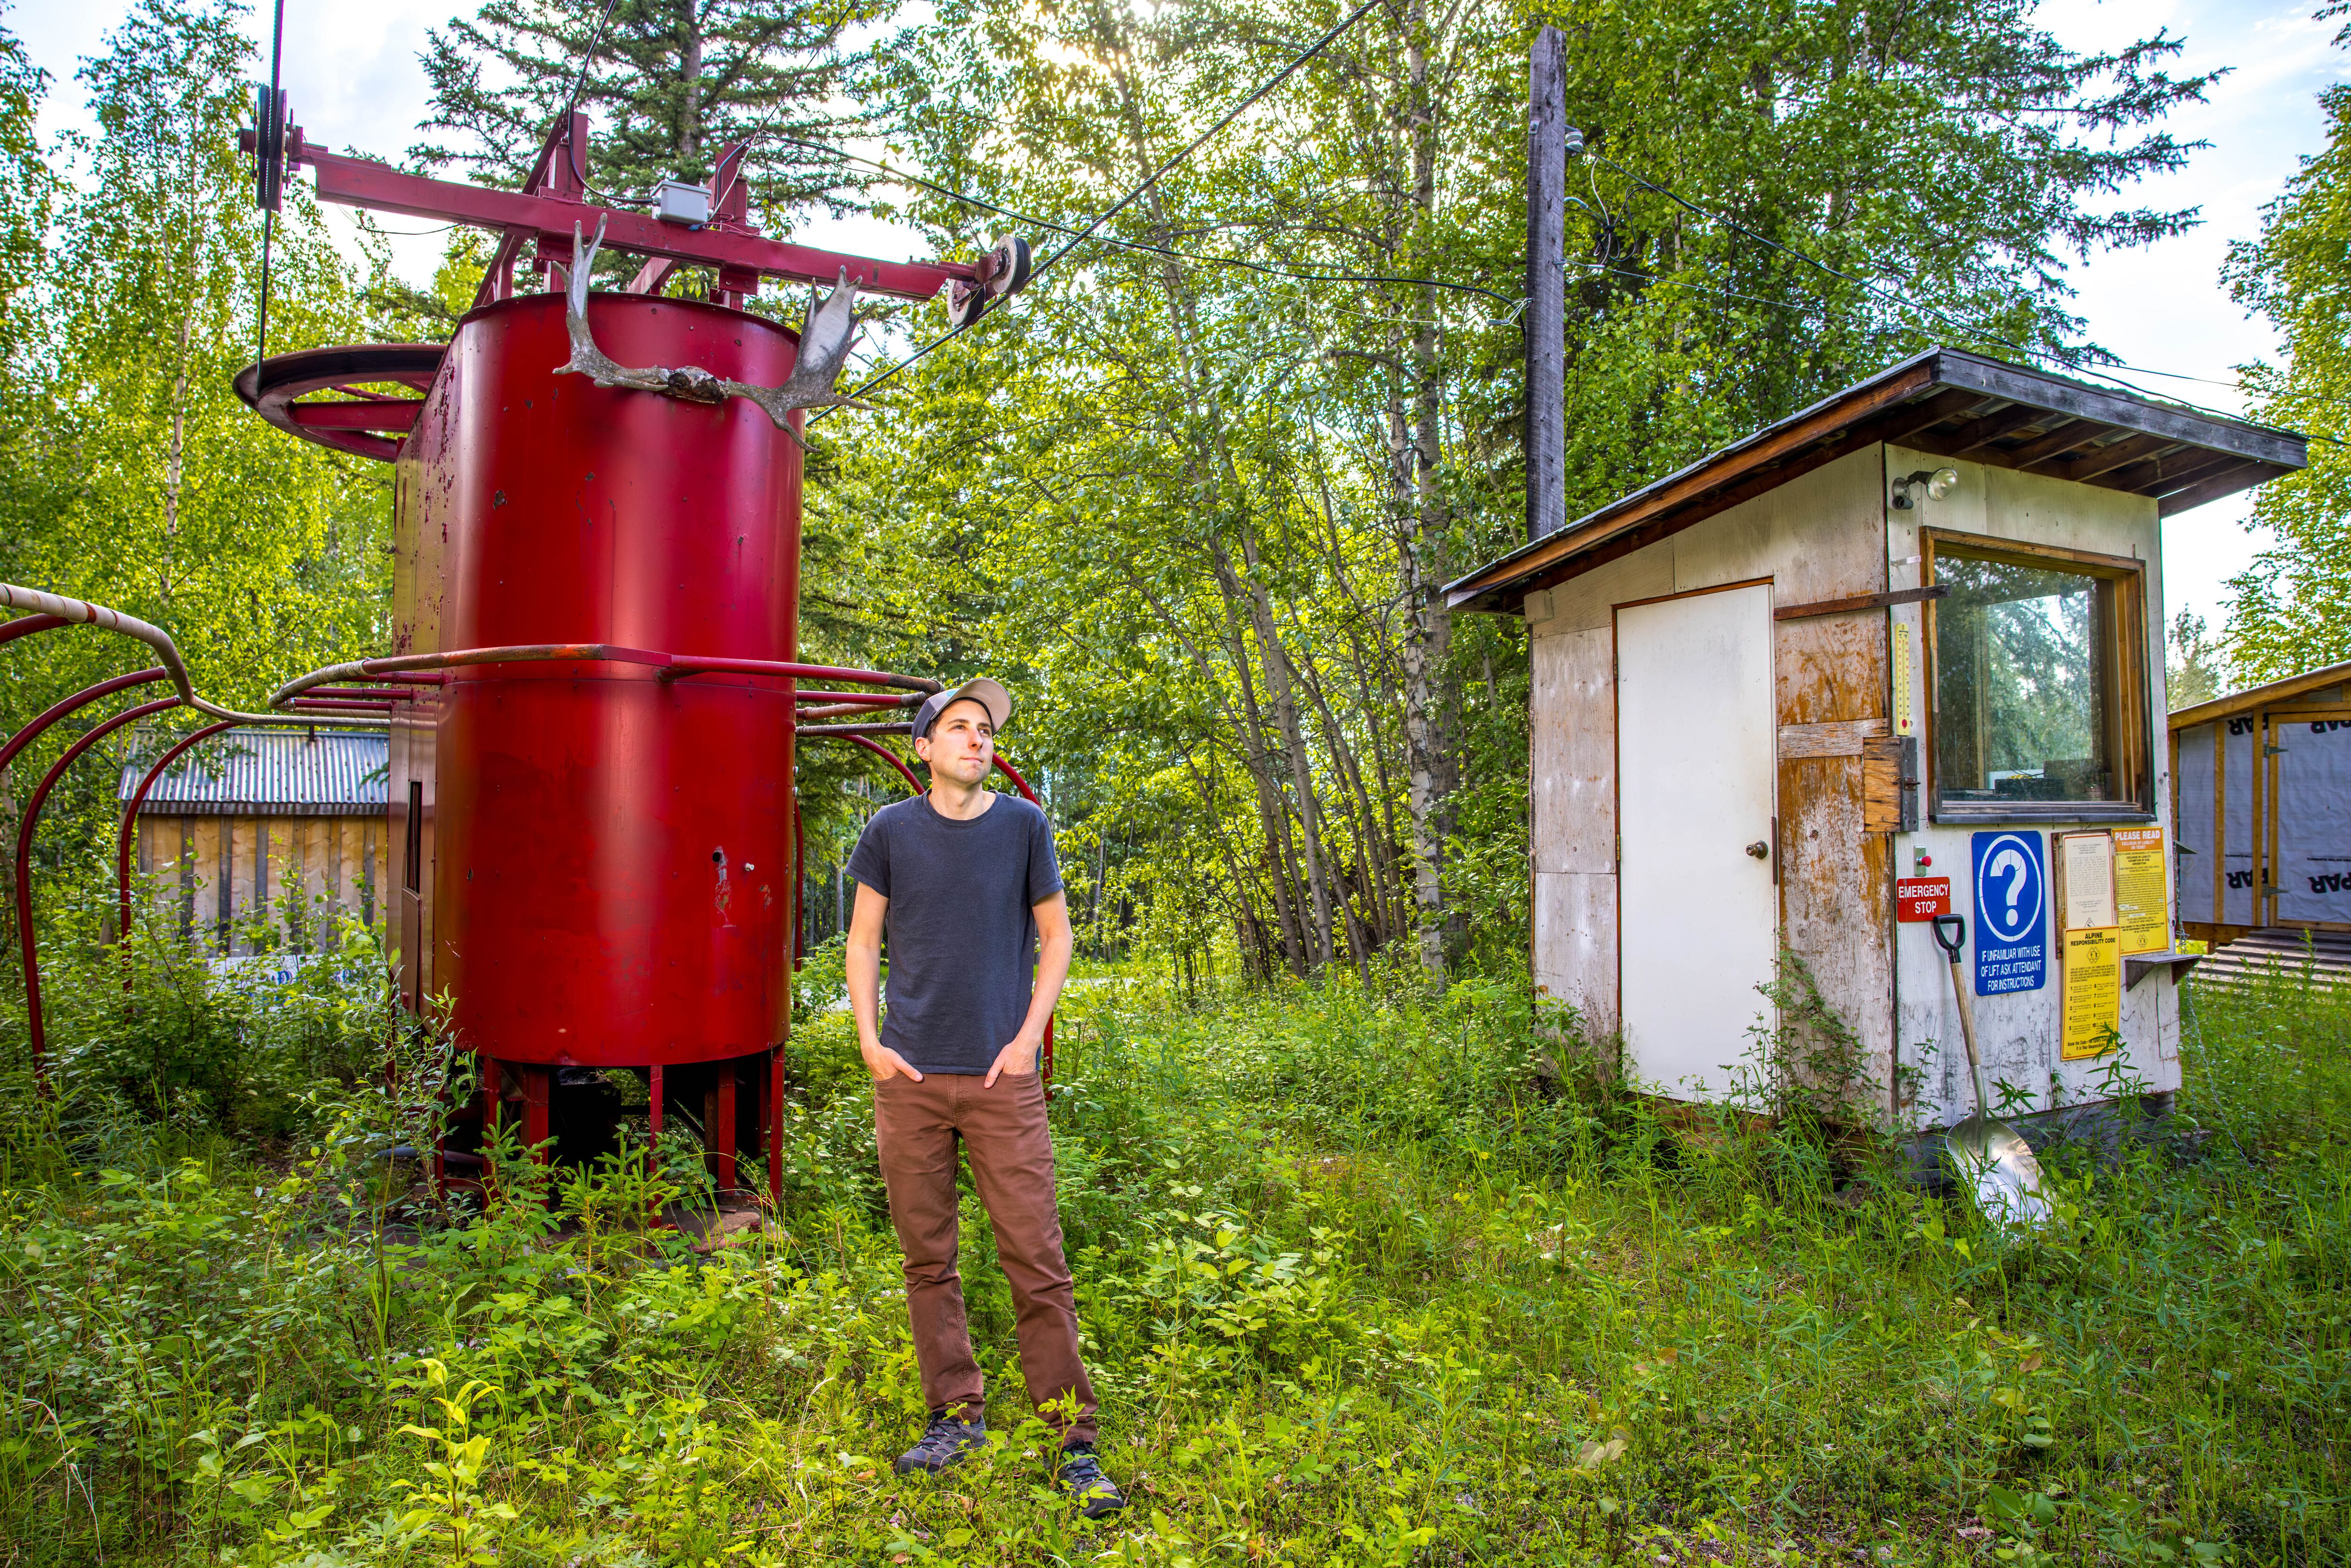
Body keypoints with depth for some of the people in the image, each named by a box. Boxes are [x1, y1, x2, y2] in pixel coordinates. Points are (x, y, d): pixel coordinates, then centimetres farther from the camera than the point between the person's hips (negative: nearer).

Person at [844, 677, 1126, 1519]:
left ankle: (1073, 1440, 9)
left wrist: (1029, 1037, -2)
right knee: (927, 1259, 9)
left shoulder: (1023, 826, 3)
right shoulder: (890, 831, 4)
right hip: (910, 1078, 1)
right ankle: (957, 1412, 26)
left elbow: (1056, 937, 8)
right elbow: (863, 941, 10)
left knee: (1037, 1260, -1)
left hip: (1002, 1078, -1)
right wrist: (870, 1041, 0)